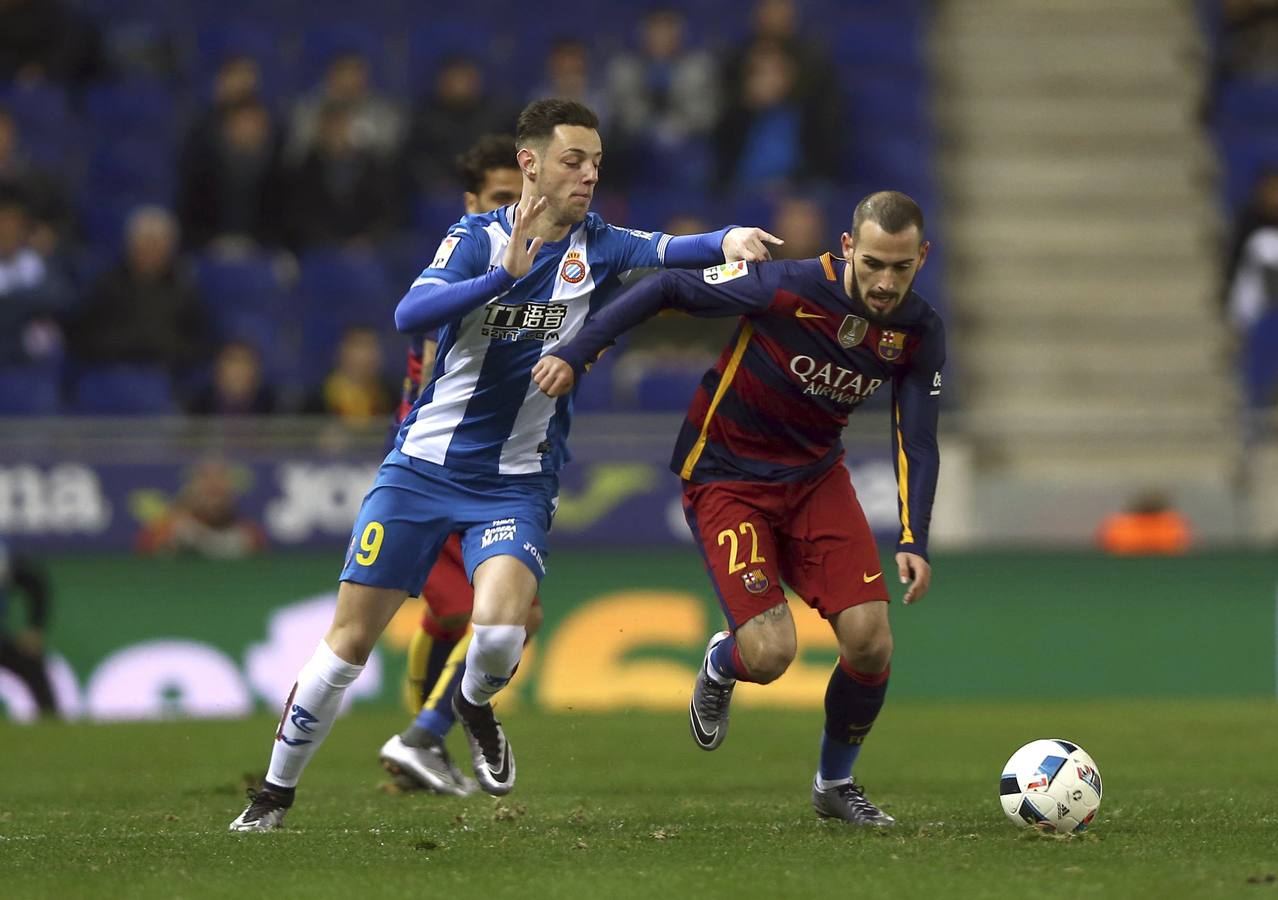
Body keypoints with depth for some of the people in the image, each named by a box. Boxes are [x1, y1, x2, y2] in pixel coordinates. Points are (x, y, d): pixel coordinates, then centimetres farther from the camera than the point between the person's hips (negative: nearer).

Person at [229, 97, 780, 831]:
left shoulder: (596, 247, -3)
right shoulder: (479, 238, -6)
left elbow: (667, 250, -22)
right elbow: (411, 315, -22)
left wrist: (729, 240, -43)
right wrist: (506, 275, -33)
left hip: (517, 483, 0)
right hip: (425, 463, 0)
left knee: (501, 626, -24)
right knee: (349, 643, -1)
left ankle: (476, 707, 11)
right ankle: (277, 791, 17)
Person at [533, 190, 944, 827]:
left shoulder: (919, 331, -11)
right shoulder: (788, 289, -26)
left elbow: (915, 442, -5)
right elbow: (667, 289, -17)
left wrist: (913, 542, -17)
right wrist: (574, 354, -19)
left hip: (815, 475, 4)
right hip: (726, 478, -4)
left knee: (871, 643, -10)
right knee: (768, 654, -19)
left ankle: (835, 783, 17)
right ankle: (720, 666, 22)